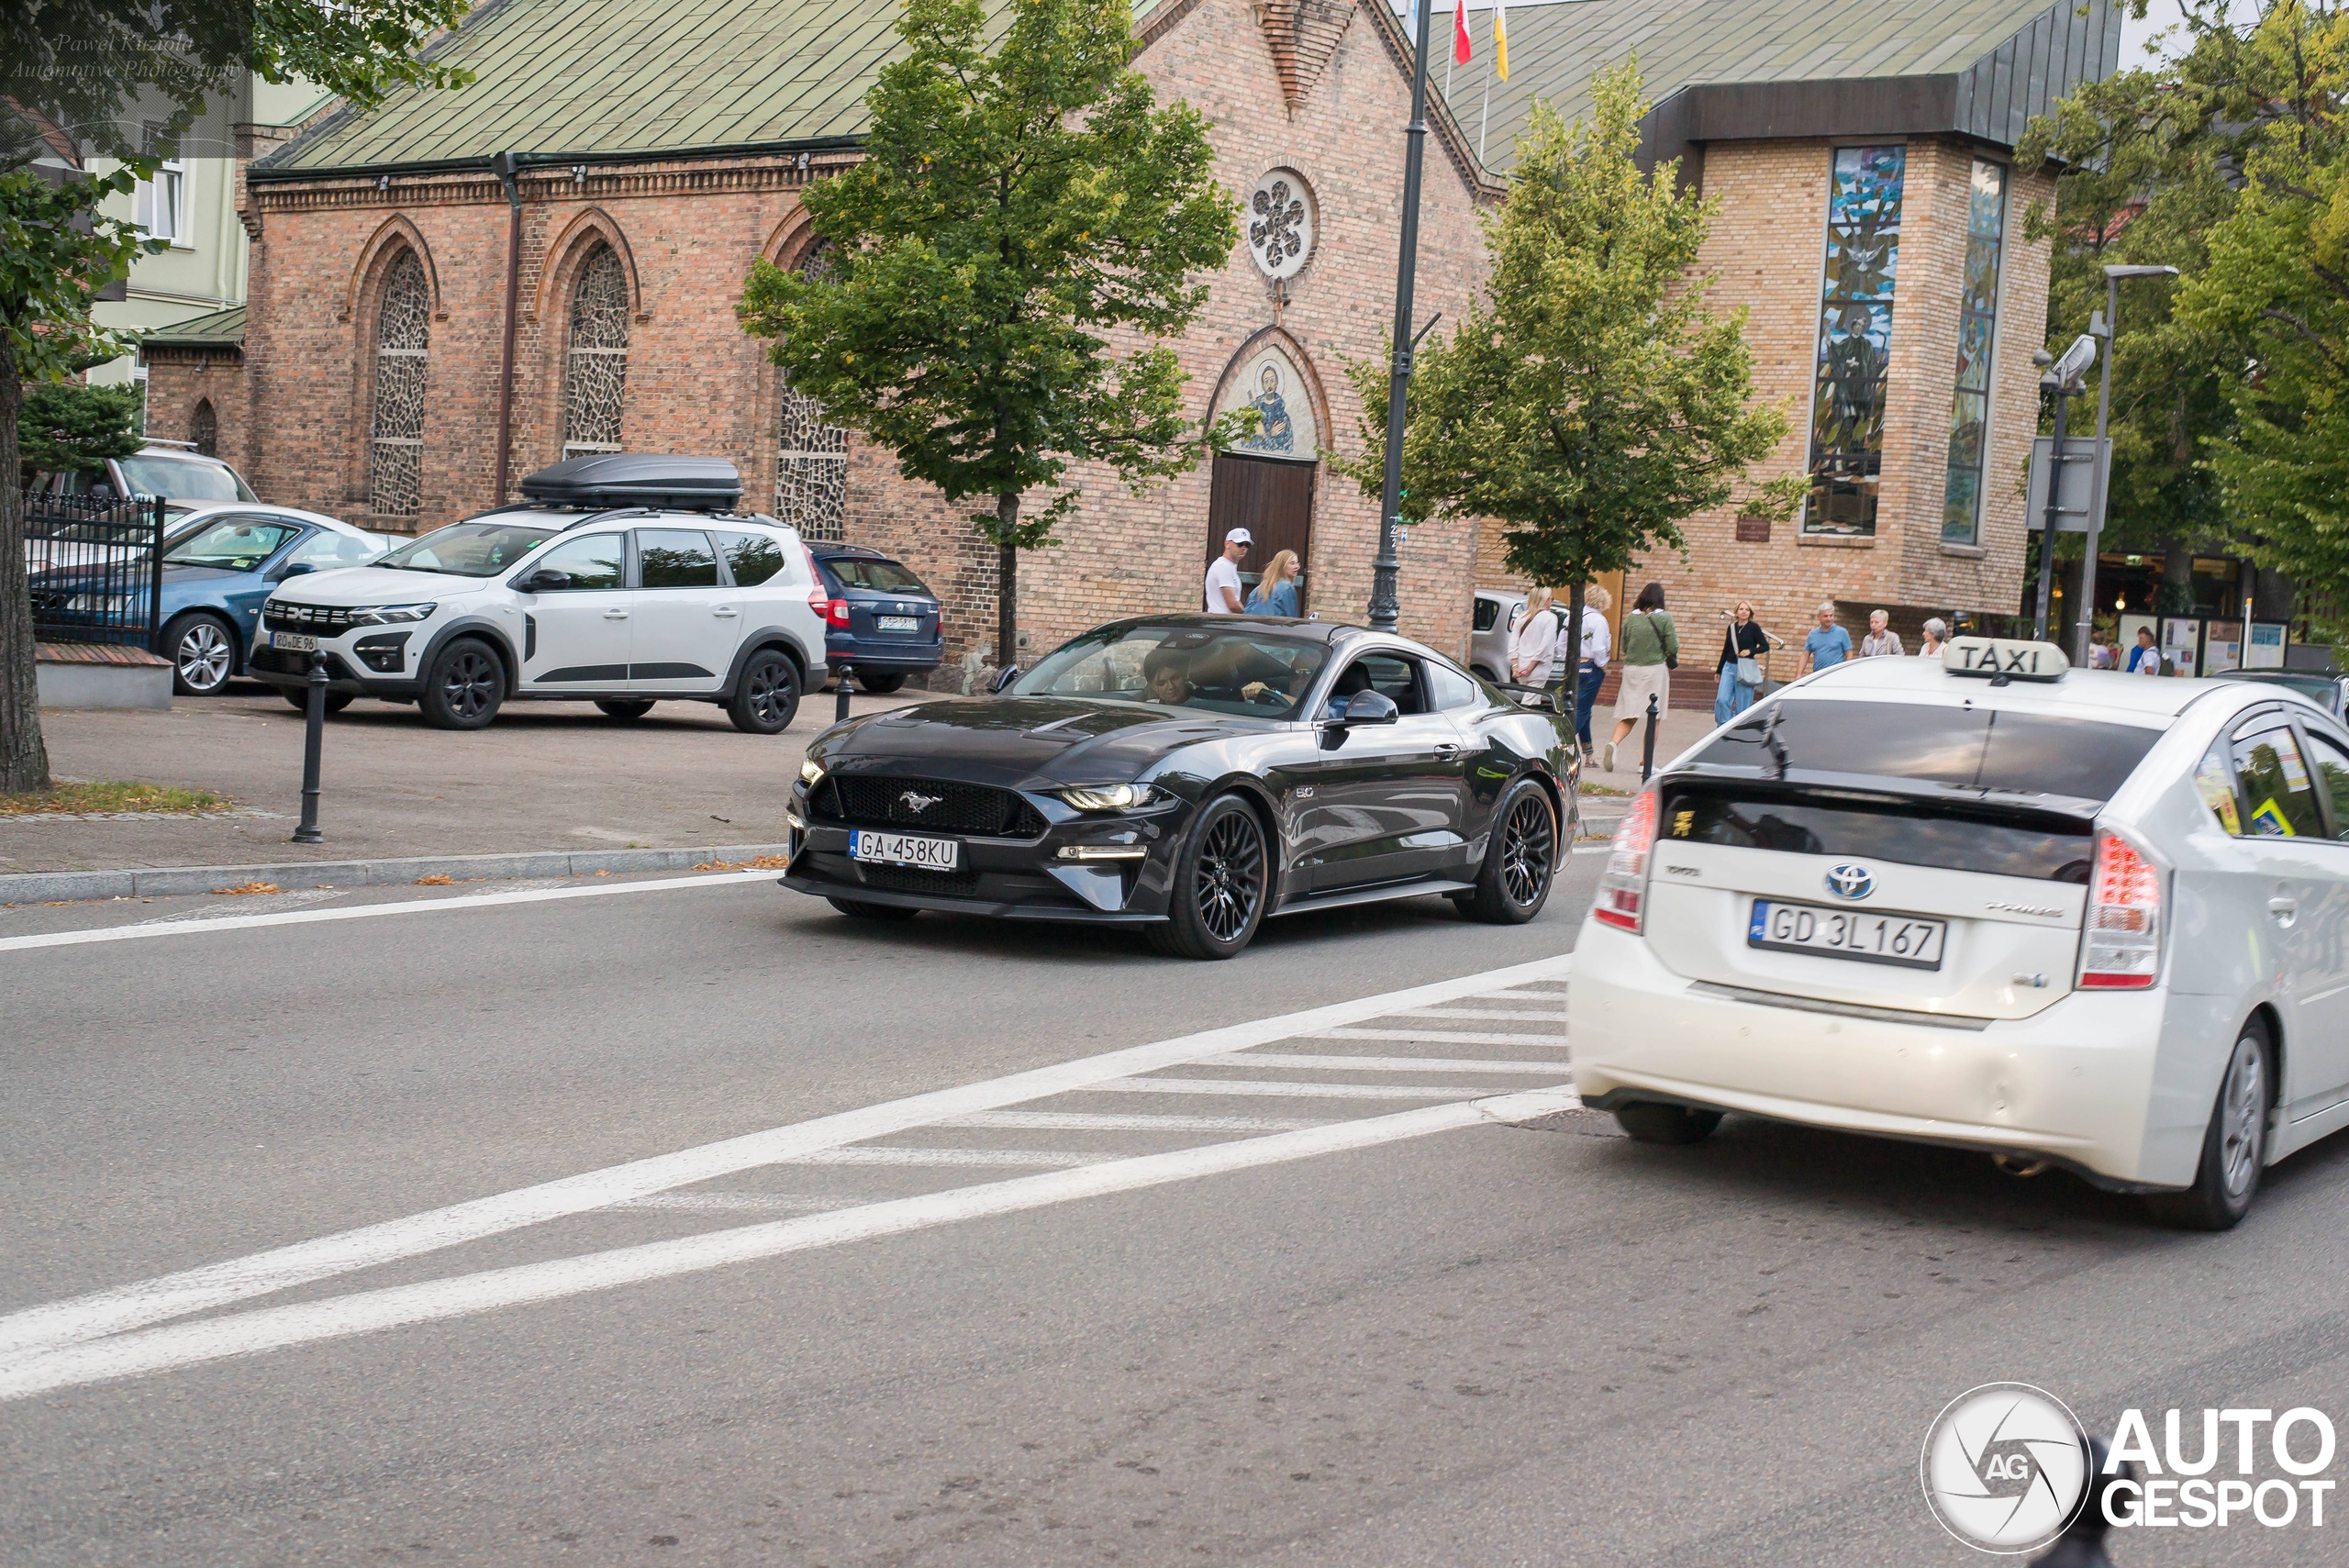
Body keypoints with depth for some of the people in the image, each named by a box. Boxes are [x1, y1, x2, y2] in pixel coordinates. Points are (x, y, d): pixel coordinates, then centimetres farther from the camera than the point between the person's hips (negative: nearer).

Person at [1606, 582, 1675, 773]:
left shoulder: (1631, 618, 3)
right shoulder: (1664, 618, -7)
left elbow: (1624, 647, 8)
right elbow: (1673, 647, -7)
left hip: (1631, 669, 3)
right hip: (1655, 670, -3)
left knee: (1628, 717, 7)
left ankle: (1613, 743, -21)